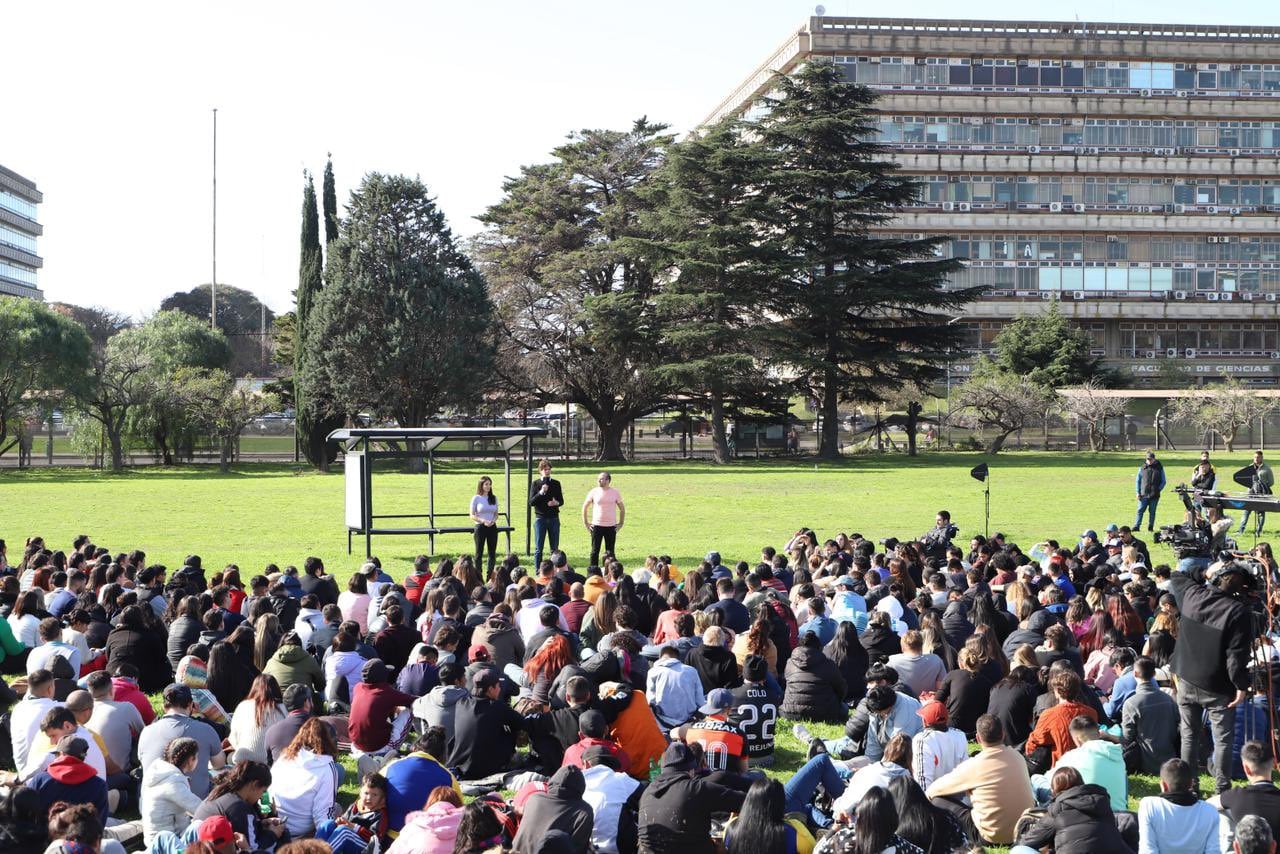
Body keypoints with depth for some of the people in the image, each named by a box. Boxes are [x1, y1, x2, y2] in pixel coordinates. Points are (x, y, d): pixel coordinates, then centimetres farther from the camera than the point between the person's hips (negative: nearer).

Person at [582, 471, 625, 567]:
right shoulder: (594, 492, 0)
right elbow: (585, 507, 9)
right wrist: (586, 523, 4)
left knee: (610, 552, 5)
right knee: (595, 551, 2)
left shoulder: (615, 493, 1)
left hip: (611, 526, 0)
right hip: (597, 526, 0)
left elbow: (622, 508, 12)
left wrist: (620, 523, 5)